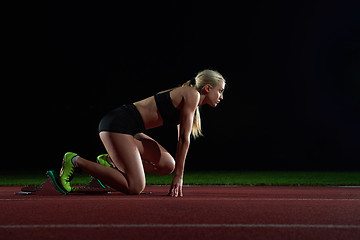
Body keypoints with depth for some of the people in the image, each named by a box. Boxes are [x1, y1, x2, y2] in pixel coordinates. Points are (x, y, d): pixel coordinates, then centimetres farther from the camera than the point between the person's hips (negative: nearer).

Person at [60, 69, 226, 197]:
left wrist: (177, 175, 19)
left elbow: (182, 140, 22)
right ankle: (76, 162, -10)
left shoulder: (186, 97, 21)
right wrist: (178, 177, -10)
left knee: (168, 165, 9)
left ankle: (111, 161, 10)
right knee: (135, 187, -17)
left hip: (128, 129, 10)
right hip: (119, 124, -10)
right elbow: (184, 139, -11)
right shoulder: (192, 95, -8)